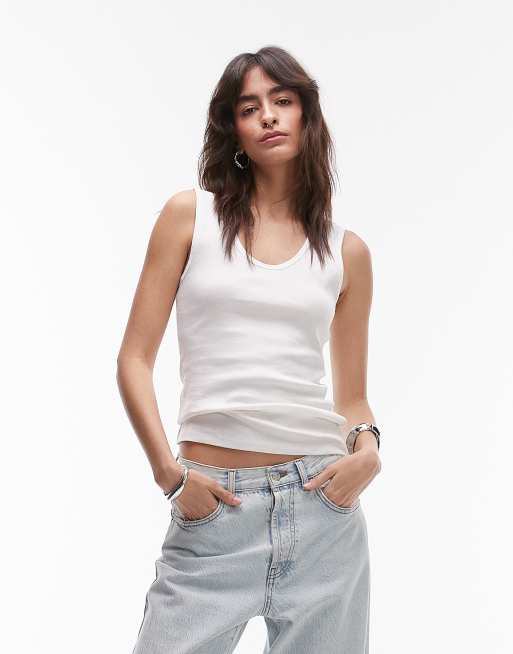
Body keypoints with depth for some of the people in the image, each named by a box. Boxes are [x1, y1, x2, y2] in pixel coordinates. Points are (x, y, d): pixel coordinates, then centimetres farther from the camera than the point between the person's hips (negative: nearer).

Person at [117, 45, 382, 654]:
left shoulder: (346, 251, 9)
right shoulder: (191, 214, 4)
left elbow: (352, 398, 13)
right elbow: (135, 359, 2)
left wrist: (367, 447, -8)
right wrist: (168, 469, -9)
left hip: (321, 502, 2)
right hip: (214, 505, -2)